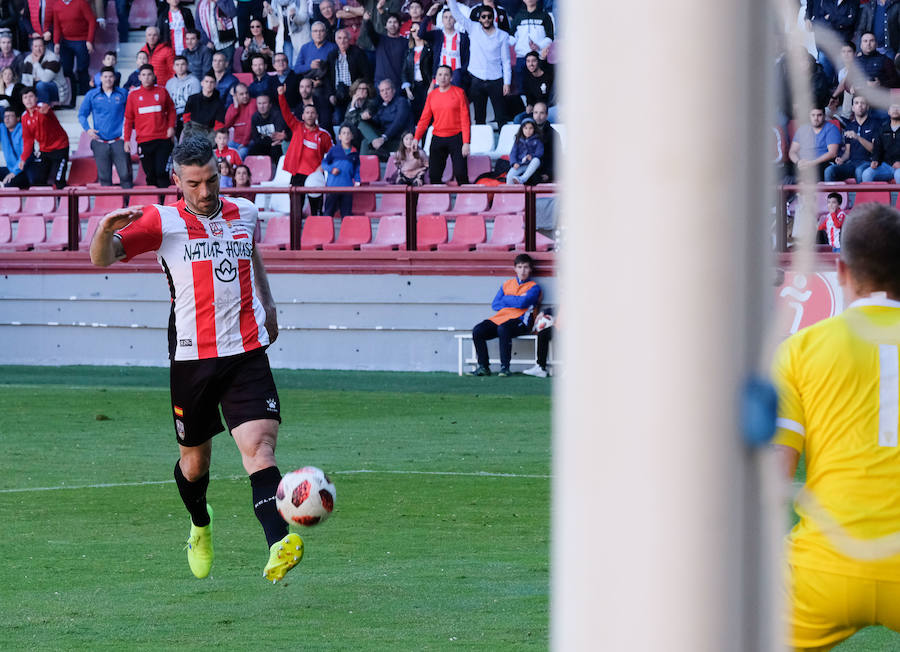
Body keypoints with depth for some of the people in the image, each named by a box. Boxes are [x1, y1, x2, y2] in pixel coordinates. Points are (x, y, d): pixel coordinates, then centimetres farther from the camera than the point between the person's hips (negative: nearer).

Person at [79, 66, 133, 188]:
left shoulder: (122, 94, 6)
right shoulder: (92, 95, 7)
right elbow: (82, 114, 12)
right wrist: (87, 129, -5)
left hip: (119, 141, -1)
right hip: (100, 142, 1)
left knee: (125, 174, -7)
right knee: (104, 177, 1)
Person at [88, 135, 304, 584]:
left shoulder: (244, 213, 9)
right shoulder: (162, 222, -2)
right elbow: (102, 258, -10)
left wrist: (267, 303, 38)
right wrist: (105, 229, -32)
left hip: (247, 353, 1)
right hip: (192, 357, -1)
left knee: (258, 445, -17)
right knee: (195, 456, 13)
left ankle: (278, 546, -31)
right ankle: (200, 528, 44)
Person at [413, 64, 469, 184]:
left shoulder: (458, 92, -1)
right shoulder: (432, 95, 9)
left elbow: (465, 119, -4)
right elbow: (424, 119, 9)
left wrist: (466, 142, -12)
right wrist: (416, 138, -5)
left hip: (456, 138, -4)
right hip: (437, 138, 4)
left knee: (460, 174, -13)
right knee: (434, 175, -2)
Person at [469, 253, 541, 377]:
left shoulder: (533, 287, 7)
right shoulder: (507, 284, 22)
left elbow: (523, 303, -11)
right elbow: (495, 304, 11)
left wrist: (506, 299, 3)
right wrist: (516, 300, 2)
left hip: (520, 321, -5)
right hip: (500, 318, 5)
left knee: (503, 329, -38)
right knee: (477, 331, -17)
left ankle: (505, 367, -32)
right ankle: (483, 367, -13)